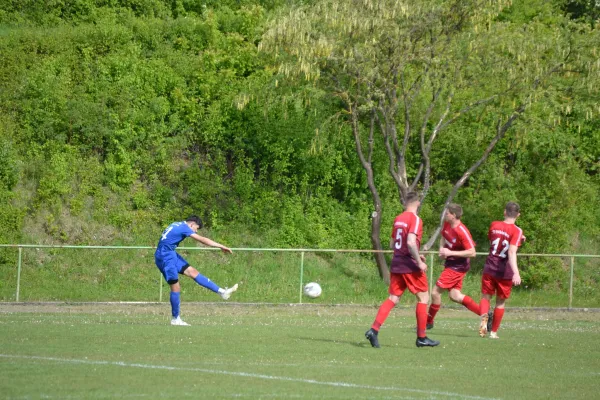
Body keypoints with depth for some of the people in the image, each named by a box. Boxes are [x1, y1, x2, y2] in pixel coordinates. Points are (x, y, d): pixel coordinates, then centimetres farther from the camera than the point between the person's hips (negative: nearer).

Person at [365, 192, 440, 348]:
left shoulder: (398, 219, 12)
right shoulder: (415, 219, -11)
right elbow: (411, 242, -23)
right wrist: (419, 262, -17)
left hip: (396, 264, 7)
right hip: (410, 266, -7)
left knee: (393, 298, 5)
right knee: (423, 297, 6)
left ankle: (374, 329, -12)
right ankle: (421, 338, 8)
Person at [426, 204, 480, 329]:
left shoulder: (462, 232, -25)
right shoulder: (447, 224, 0)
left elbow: (472, 252, -24)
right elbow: (443, 238, 21)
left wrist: (450, 253, -26)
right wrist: (442, 249, 0)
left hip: (457, 266, -9)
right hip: (450, 263, 9)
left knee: (436, 292, -5)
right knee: (455, 296, 6)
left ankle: (429, 322, 12)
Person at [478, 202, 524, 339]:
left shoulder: (494, 225, 3)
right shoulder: (516, 231, -12)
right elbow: (512, 252, -25)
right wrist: (516, 272, -33)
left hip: (490, 269, 2)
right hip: (505, 272, -2)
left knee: (486, 297, 10)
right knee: (501, 301, 14)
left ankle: (484, 316, -22)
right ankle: (494, 331, 18)